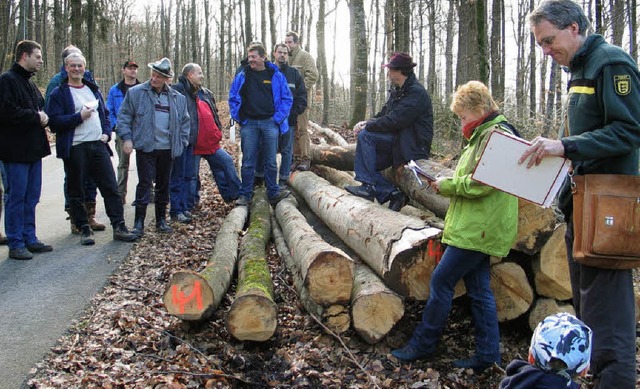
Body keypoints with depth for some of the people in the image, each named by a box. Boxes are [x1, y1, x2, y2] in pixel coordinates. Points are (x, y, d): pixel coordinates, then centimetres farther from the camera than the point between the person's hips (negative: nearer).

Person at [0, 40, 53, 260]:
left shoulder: (29, 82, 18)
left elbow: (40, 107, 25)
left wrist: (42, 117, 2)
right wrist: (35, 117, -14)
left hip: (33, 149, 9)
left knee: (32, 196, 12)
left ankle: (29, 238, 21)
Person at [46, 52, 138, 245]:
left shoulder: (93, 89, 17)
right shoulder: (59, 93, -1)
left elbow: (104, 114, 23)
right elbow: (54, 122, -10)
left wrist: (106, 132, 6)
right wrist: (79, 117, -16)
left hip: (98, 145, 4)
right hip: (75, 148, -4)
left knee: (111, 187, 1)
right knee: (76, 192, 3)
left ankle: (119, 227, 5)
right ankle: (84, 229, 14)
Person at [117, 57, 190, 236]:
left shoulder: (178, 98, 8)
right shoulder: (136, 93, 0)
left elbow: (184, 121, 16)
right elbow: (124, 116, 2)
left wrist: (182, 142, 8)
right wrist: (127, 138, -7)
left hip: (167, 149, 3)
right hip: (145, 147, -3)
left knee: (164, 185, 11)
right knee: (145, 183, -4)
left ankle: (161, 220, 22)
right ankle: (139, 222, 2)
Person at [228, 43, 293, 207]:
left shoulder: (276, 75, 3)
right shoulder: (242, 76, 6)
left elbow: (287, 98, 3)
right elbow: (233, 98, 12)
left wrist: (278, 118, -5)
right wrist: (238, 118, 2)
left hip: (270, 124, -1)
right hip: (249, 124, 1)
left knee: (271, 161, 5)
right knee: (248, 162, 3)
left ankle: (273, 193, 14)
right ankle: (245, 195, 11)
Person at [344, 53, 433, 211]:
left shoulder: (416, 92, -18)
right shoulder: (397, 90, 14)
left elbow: (394, 121, -24)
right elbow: (384, 113, 17)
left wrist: (367, 126, -16)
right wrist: (368, 122, -3)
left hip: (412, 145, -10)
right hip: (398, 140, 10)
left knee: (365, 136, -20)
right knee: (368, 163, 1)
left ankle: (369, 186, -18)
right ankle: (393, 194, 0)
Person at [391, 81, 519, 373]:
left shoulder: (495, 134, -14)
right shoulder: (485, 134, 19)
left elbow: (481, 183, -23)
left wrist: (447, 185, -11)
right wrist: (448, 184, 9)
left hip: (477, 229, -10)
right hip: (478, 228, 10)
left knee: (441, 281, -4)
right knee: (479, 290, 11)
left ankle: (423, 344, 8)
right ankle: (487, 354, 17)